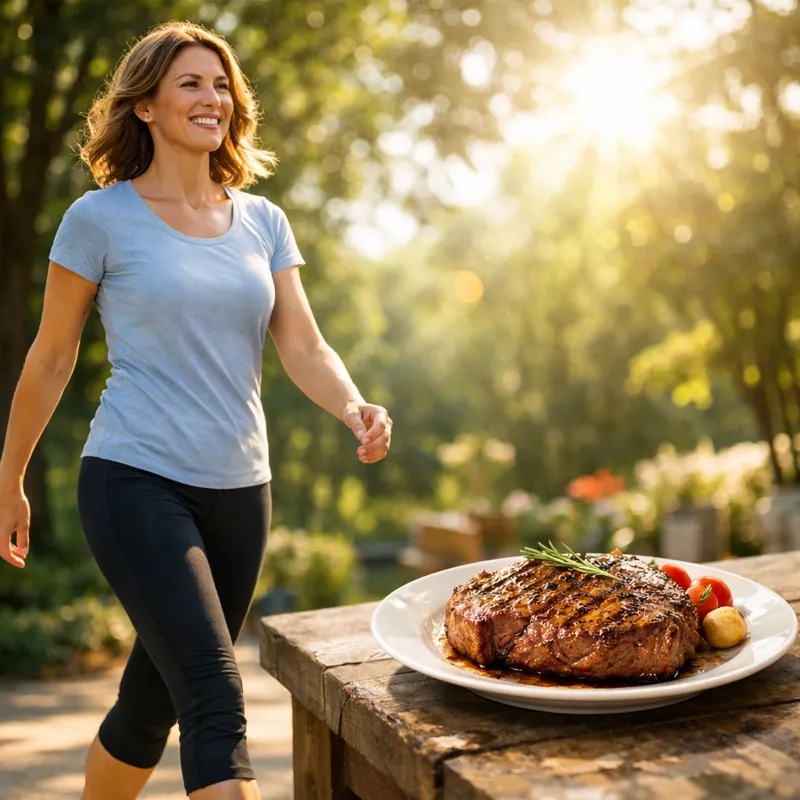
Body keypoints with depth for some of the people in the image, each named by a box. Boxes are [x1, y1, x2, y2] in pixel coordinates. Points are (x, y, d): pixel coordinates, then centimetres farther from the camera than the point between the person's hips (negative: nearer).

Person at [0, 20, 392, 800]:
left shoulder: (263, 222, 9)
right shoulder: (100, 217, -3)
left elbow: (303, 345, 1)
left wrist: (354, 407, -19)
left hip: (239, 488, 5)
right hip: (136, 482, -5)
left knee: (152, 703, 16)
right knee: (217, 697, -16)